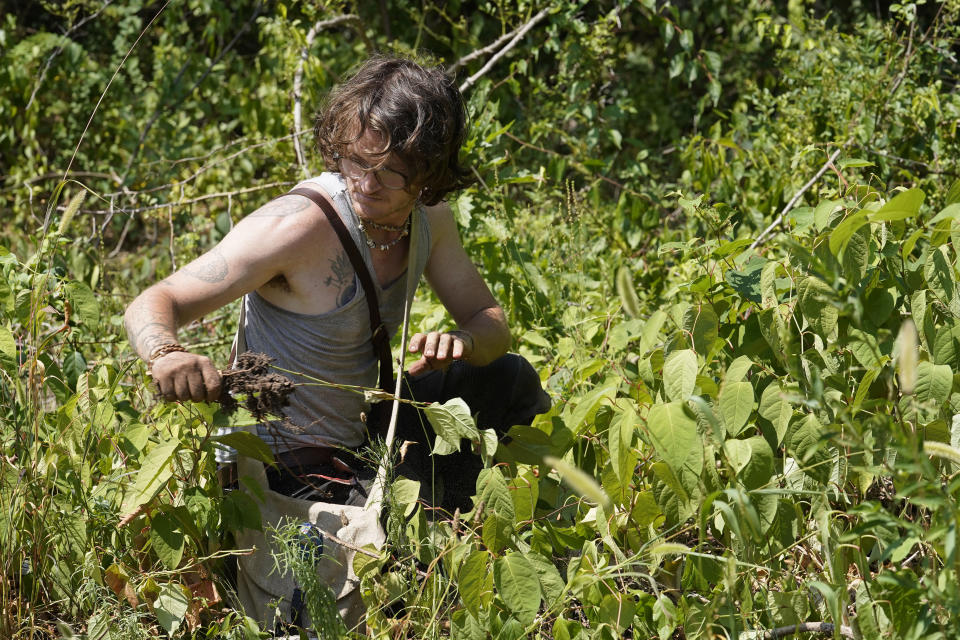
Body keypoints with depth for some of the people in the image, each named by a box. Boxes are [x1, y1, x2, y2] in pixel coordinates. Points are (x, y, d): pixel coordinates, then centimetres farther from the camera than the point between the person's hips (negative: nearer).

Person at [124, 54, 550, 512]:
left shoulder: (429, 218, -5)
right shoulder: (298, 225, -28)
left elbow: (490, 323, 6)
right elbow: (155, 304, -28)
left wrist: (461, 342, -19)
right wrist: (167, 354, -52)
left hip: (366, 430, 8)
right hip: (291, 467, -8)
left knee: (510, 380, 12)